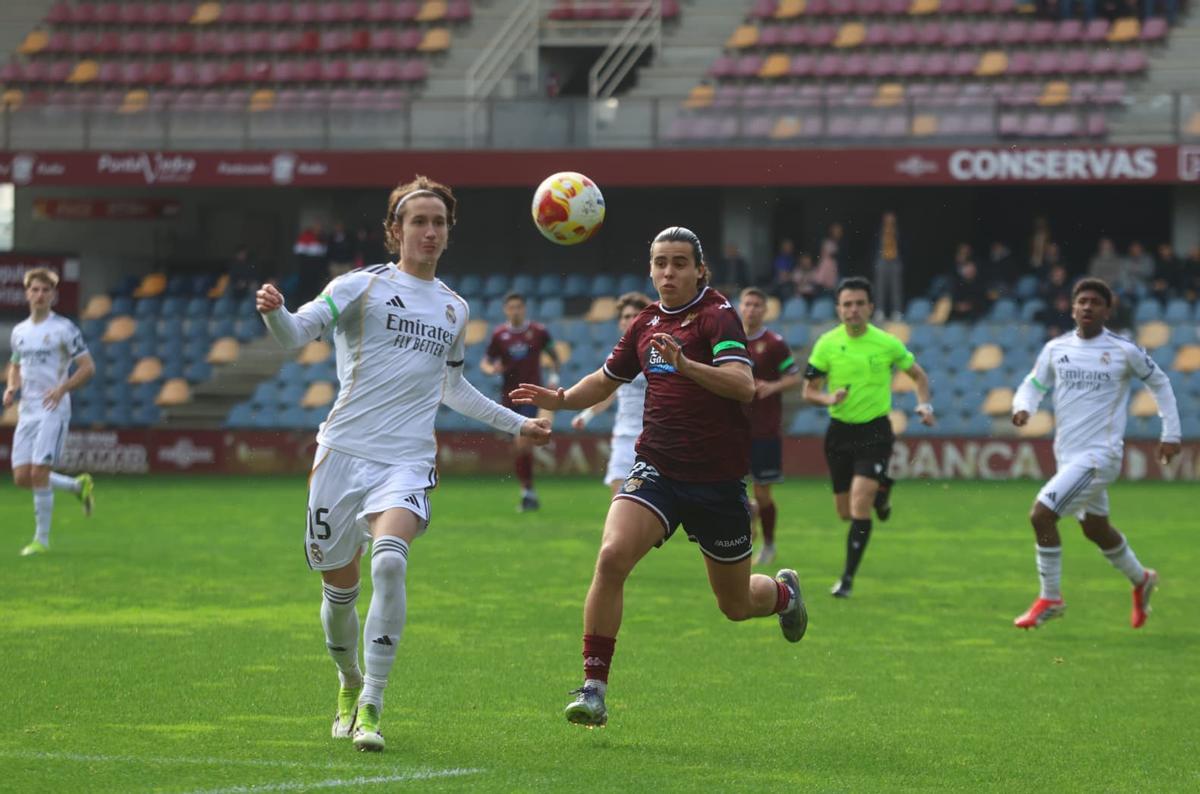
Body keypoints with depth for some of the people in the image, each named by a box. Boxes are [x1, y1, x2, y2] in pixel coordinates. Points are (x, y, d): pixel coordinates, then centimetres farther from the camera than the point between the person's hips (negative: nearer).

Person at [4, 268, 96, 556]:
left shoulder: (64, 328, -6)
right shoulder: (19, 331, 13)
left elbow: (88, 367, -6)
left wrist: (62, 389, -19)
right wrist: (11, 388, 5)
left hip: (53, 409, -7)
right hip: (26, 411, 7)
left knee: (38, 473, -14)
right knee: (21, 477, 2)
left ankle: (42, 539, -3)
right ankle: (79, 485, 25)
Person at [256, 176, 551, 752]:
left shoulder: (454, 310, 16)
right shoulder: (362, 287, 2)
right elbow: (296, 332, -12)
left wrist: (515, 423, 37)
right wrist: (273, 312, -34)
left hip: (407, 462, 1)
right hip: (344, 452, -1)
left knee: (390, 561, -26)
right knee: (340, 587, 4)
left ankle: (371, 705, -21)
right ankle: (350, 685, 35)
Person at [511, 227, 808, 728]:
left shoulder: (717, 316, -10)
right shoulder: (647, 323, 10)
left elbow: (743, 386, -25)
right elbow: (607, 380, 26)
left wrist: (684, 363, -40)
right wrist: (559, 399, 7)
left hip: (717, 479, -4)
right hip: (656, 469, 4)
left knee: (735, 604, 10)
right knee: (611, 558, -23)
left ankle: (784, 592, 48)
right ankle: (593, 688, -19)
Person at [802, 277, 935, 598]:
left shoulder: (887, 344, -6)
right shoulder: (827, 344, -3)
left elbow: (918, 375, 10)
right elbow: (809, 390, 1)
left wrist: (924, 404, -8)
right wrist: (829, 398, -20)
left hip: (875, 430, -3)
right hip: (840, 430, 3)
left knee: (860, 506, -17)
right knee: (845, 511, 11)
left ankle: (847, 578, -9)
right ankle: (880, 492, 46)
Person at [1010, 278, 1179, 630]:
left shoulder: (1123, 351, -8)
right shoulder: (1055, 349, 4)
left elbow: (1159, 383, 6)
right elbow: (1034, 383, 14)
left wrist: (1171, 434, 6)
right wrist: (1022, 407, -10)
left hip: (1099, 455, -6)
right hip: (1067, 454, 6)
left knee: (1041, 515, -18)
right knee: (1096, 528, 22)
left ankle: (1050, 598, -2)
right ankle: (1141, 580, 48)